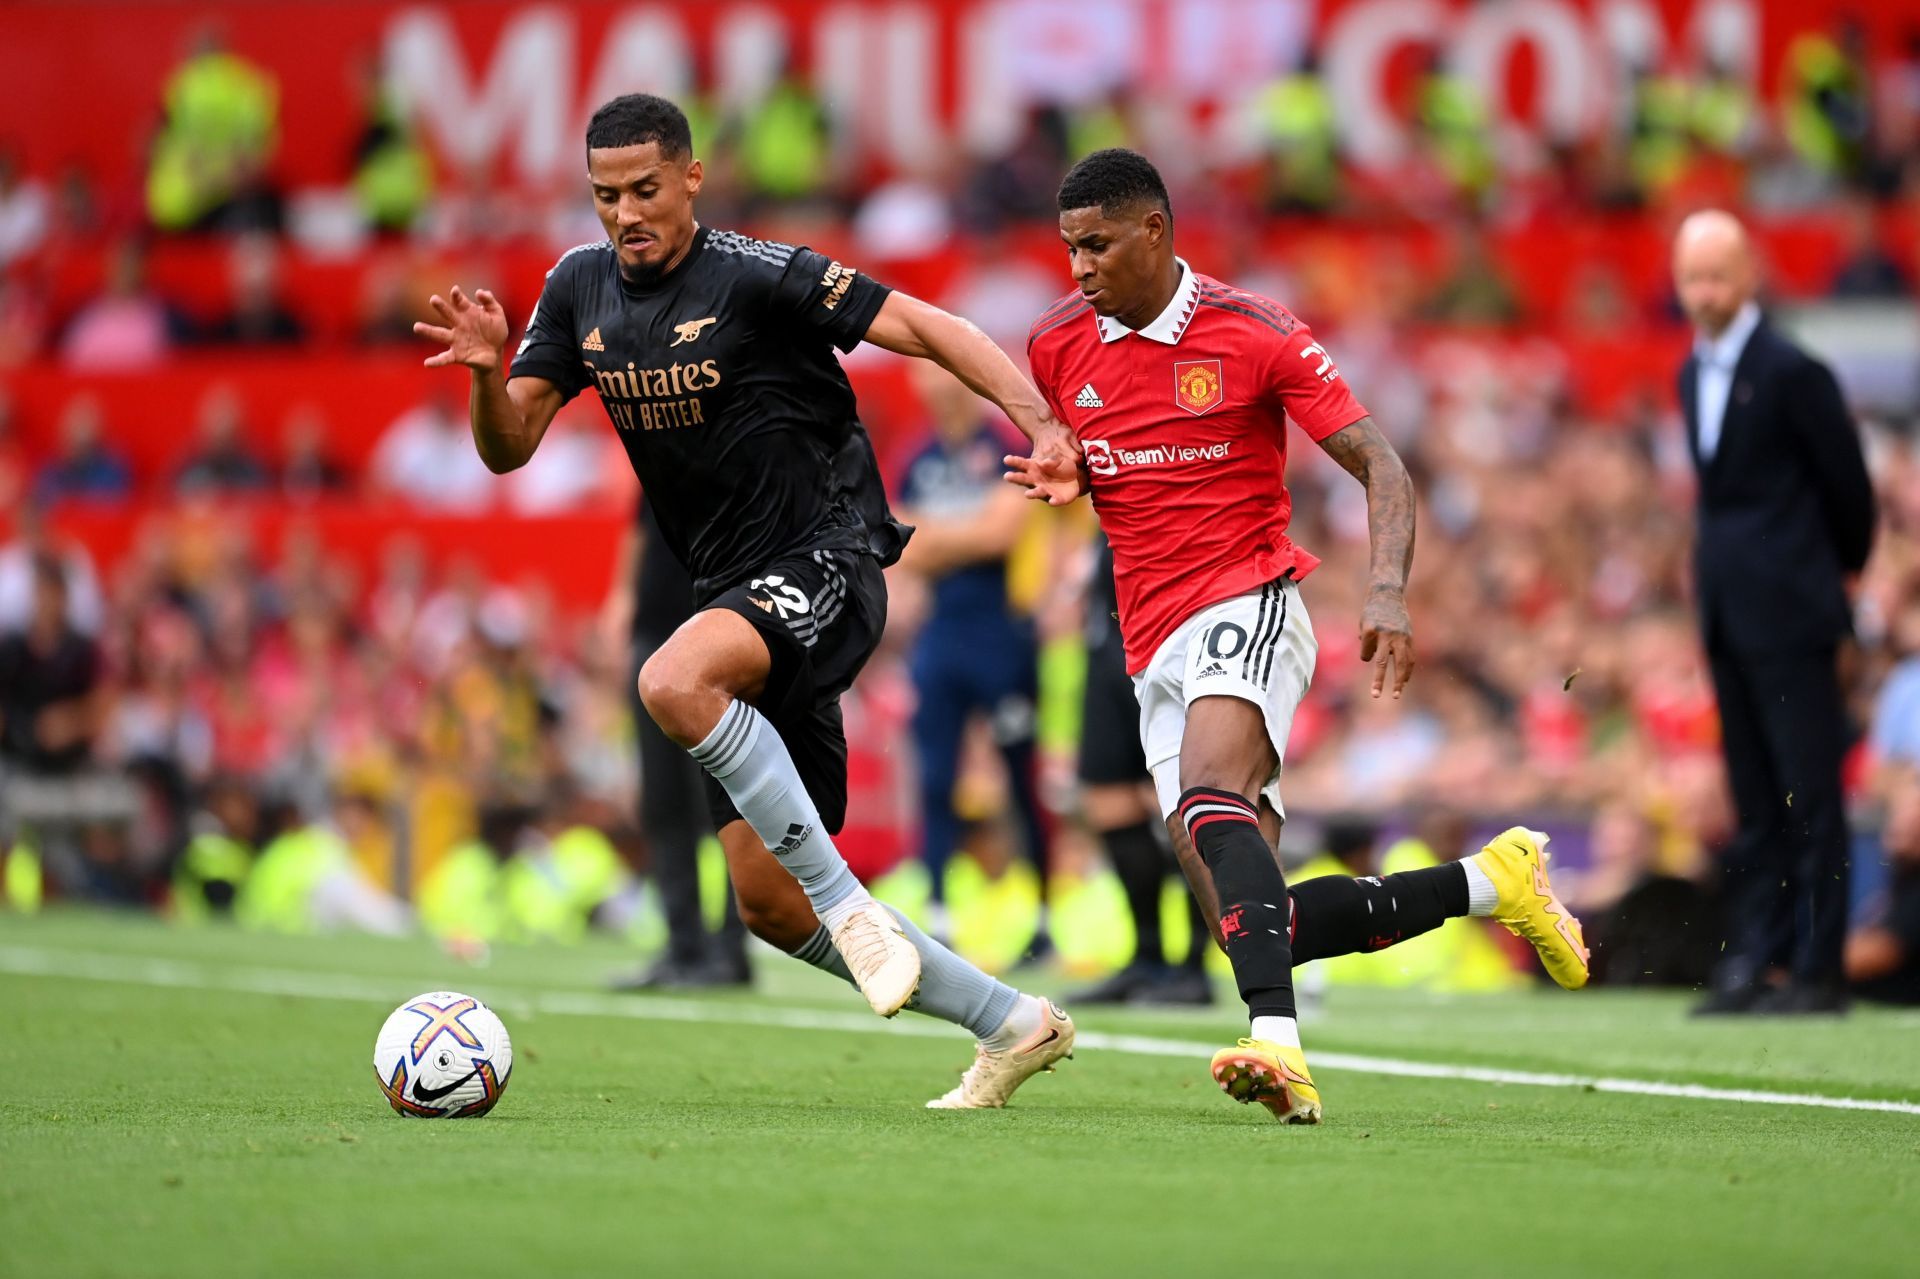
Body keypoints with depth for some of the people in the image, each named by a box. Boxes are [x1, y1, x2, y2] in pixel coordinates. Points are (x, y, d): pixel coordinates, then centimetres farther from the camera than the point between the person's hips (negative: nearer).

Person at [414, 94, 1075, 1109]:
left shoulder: (752, 275, -13)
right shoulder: (581, 287, 7)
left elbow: (925, 328, -15)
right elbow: (508, 448, 8)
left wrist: (1041, 423, -28)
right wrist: (486, 371, -14)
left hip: (826, 565, -8)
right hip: (736, 597, 8)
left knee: (673, 682, -38)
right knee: (768, 904, 4)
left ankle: (848, 903, -26)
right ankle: (1011, 1024, 17)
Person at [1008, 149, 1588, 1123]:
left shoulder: (1256, 336, -6)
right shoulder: (1057, 346, 7)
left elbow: (1380, 469, -6)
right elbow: (1060, 461, 23)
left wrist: (1388, 591, -24)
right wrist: (1061, 481, -3)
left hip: (1247, 611, -6)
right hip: (1156, 654, 6)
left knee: (1210, 796, -36)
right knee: (1258, 923, -3)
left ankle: (1278, 1044, -49)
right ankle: (1487, 882, 15)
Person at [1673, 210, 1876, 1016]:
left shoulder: (1792, 372, -12)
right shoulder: (1695, 373, 13)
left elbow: (1846, 481, -6)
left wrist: (1845, 567, 7)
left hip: (1788, 614, -8)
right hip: (1727, 614, 8)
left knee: (1809, 793, -5)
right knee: (1755, 800, 8)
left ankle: (1818, 970, -4)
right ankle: (1755, 959, 9)